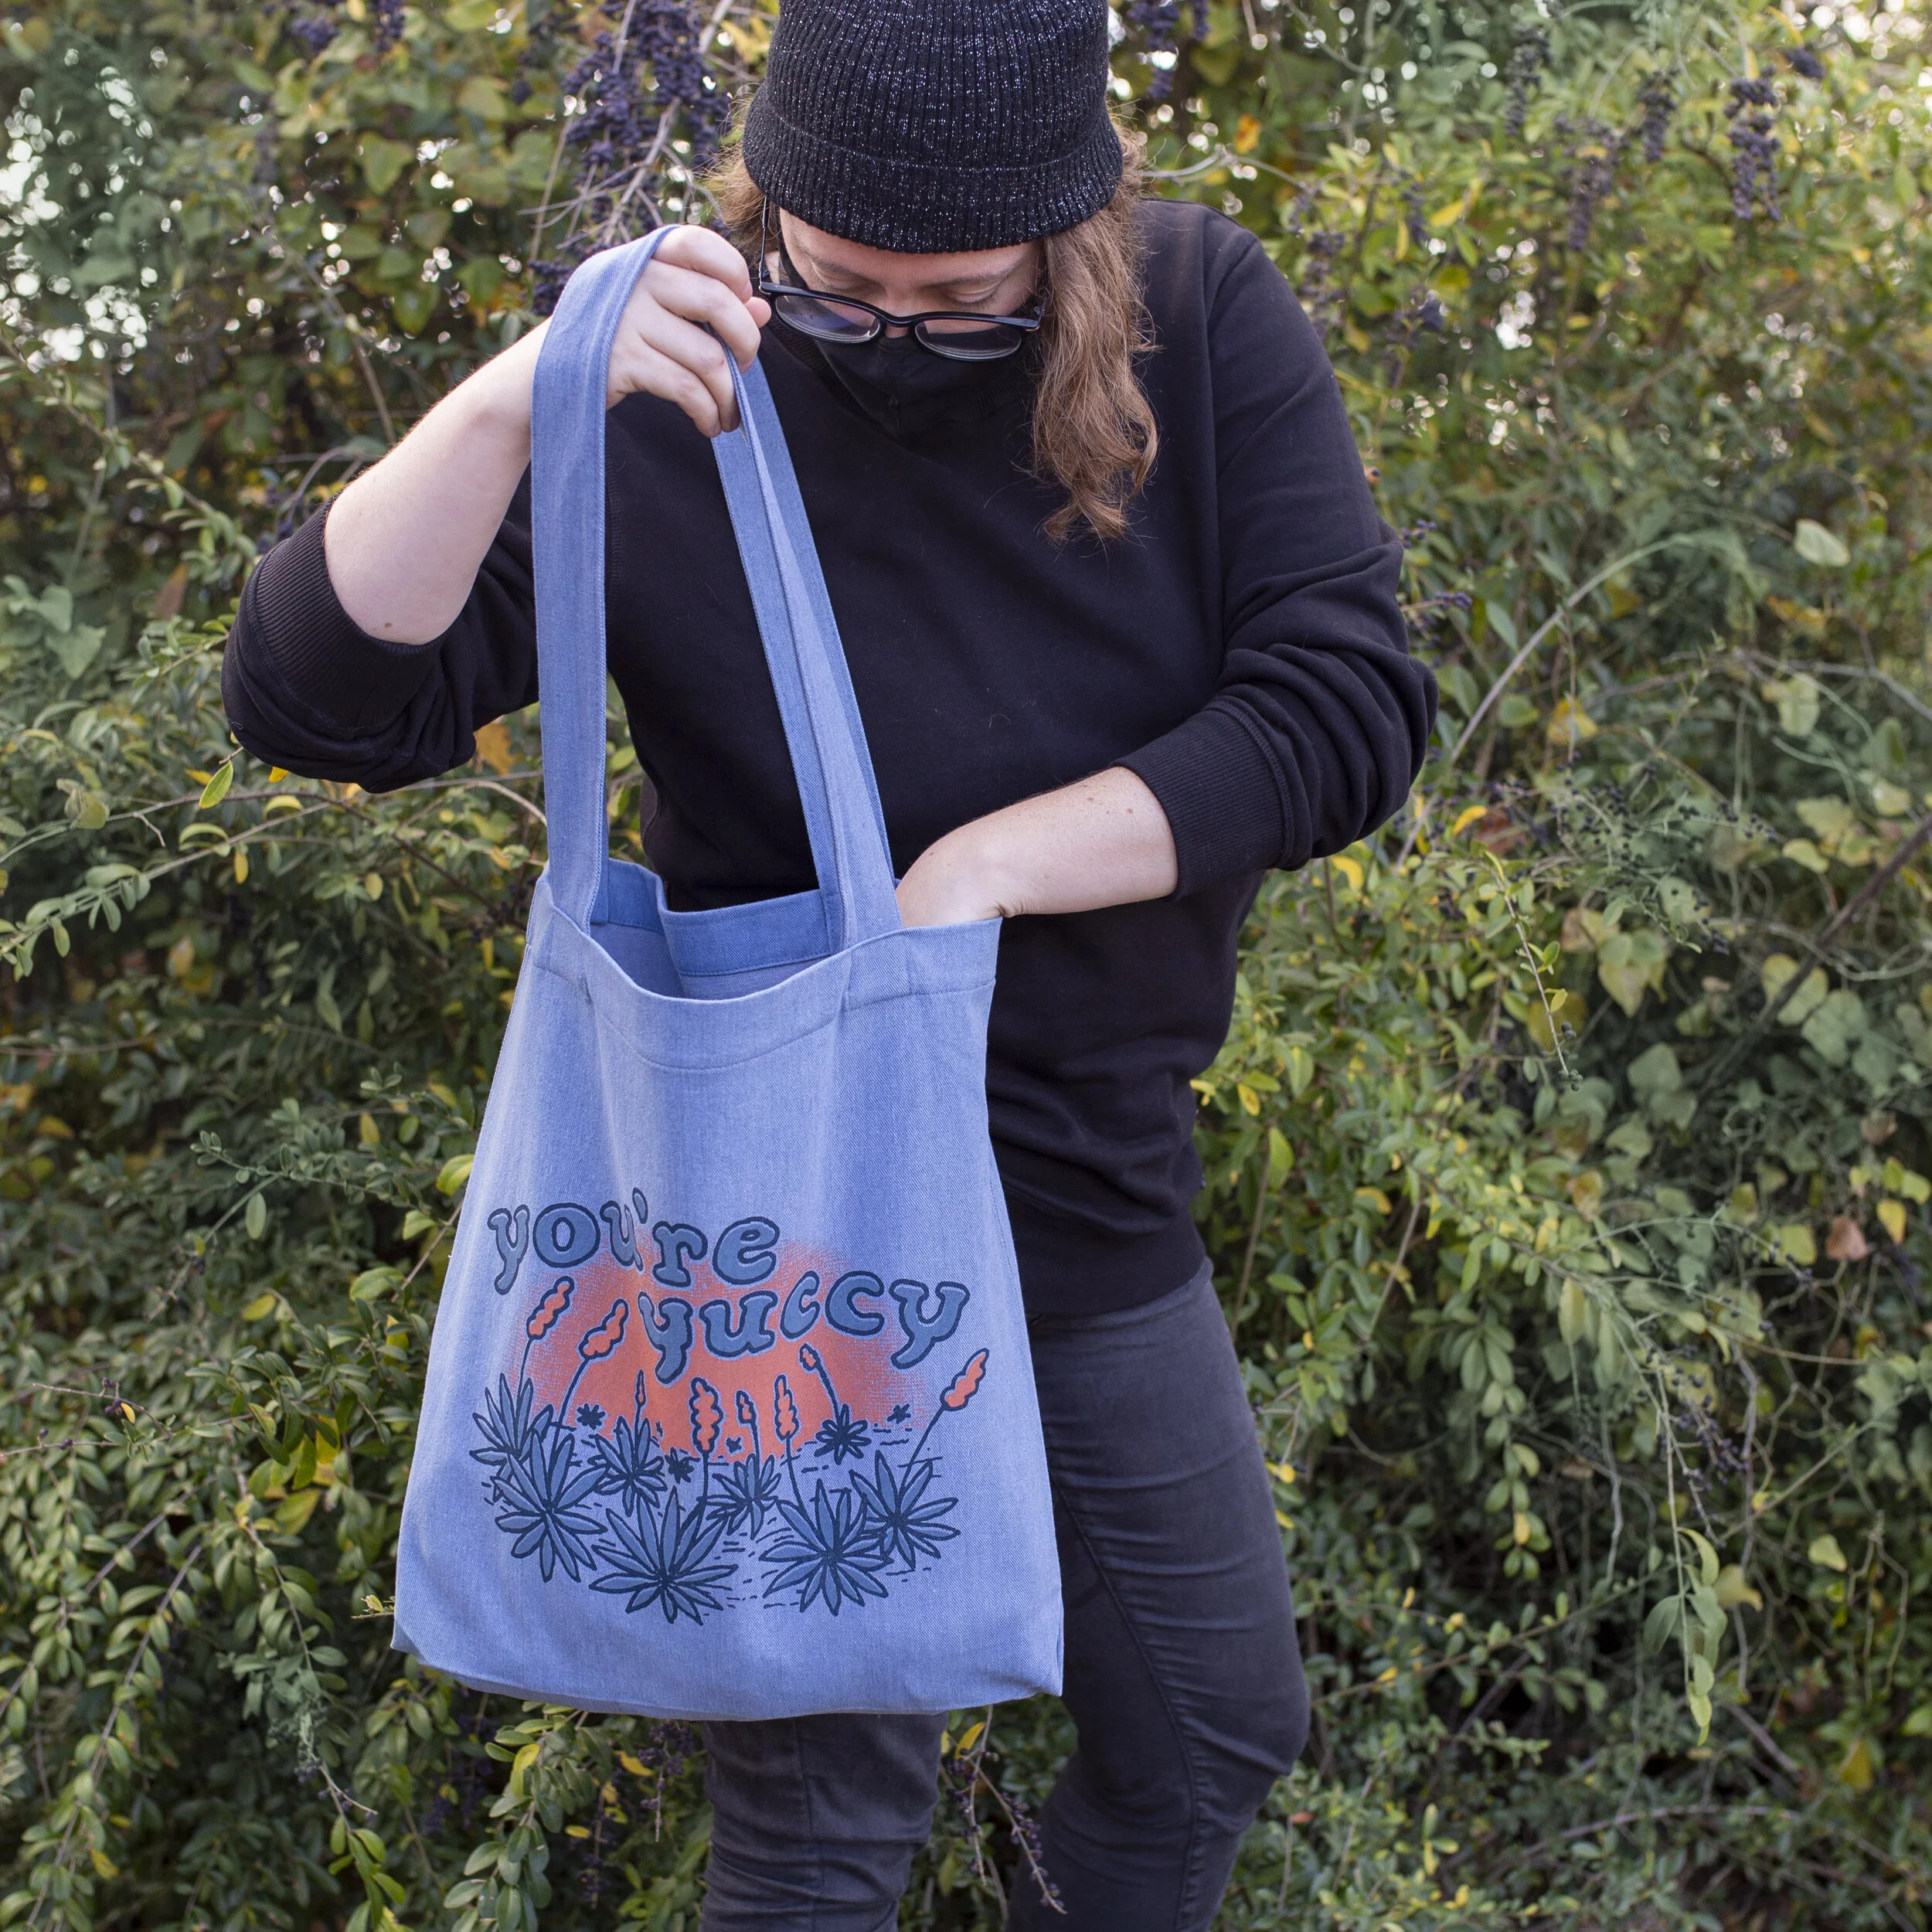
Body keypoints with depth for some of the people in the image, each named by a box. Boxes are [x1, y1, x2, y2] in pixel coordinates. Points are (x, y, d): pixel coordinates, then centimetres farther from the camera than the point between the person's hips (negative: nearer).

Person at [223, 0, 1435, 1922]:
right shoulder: (682, 389, -16)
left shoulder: (1205, 319, -10)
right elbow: (317, 698, -22)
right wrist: (510, 400, -37)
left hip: (1104, 1195, 4)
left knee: (1215, 1730, 21)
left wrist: (988, 862, -23)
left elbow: (1350, 702, -15)